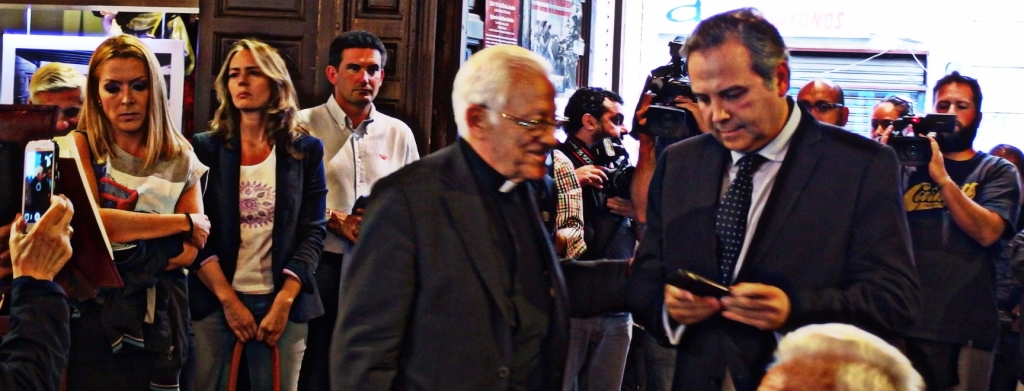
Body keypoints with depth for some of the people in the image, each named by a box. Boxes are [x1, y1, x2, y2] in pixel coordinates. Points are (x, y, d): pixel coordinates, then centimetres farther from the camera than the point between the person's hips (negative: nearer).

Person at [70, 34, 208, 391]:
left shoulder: (180, 160, 8)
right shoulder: (81, 146, 0)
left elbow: (189, 251, -1)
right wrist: (182, 223, -9)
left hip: (162, 313, 3)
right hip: (96, 311, -2)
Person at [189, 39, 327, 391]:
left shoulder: (306, 150, 4)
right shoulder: (205, 148, 3)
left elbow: (313, 231, 0)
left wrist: (284, 301, -10)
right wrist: (228, 299, -10)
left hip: (282, 303, 0)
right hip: (214, 302, 0)